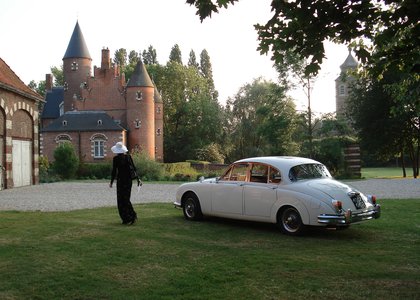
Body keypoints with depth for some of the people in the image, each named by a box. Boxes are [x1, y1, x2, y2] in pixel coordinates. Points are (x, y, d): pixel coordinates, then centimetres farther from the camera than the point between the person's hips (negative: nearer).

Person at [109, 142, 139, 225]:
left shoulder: (115, 158, -9)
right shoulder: (128, 156, 4)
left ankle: (126, 219, 0)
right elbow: (134, 168, 6)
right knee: (126, 198, 16)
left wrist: (111, 182, 0)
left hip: (120, 179, -5)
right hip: (129, 179, 5)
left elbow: (114, 171, -10)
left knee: (121, 200, 3)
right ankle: (132, 216, 8)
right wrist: (137, 178, 13)